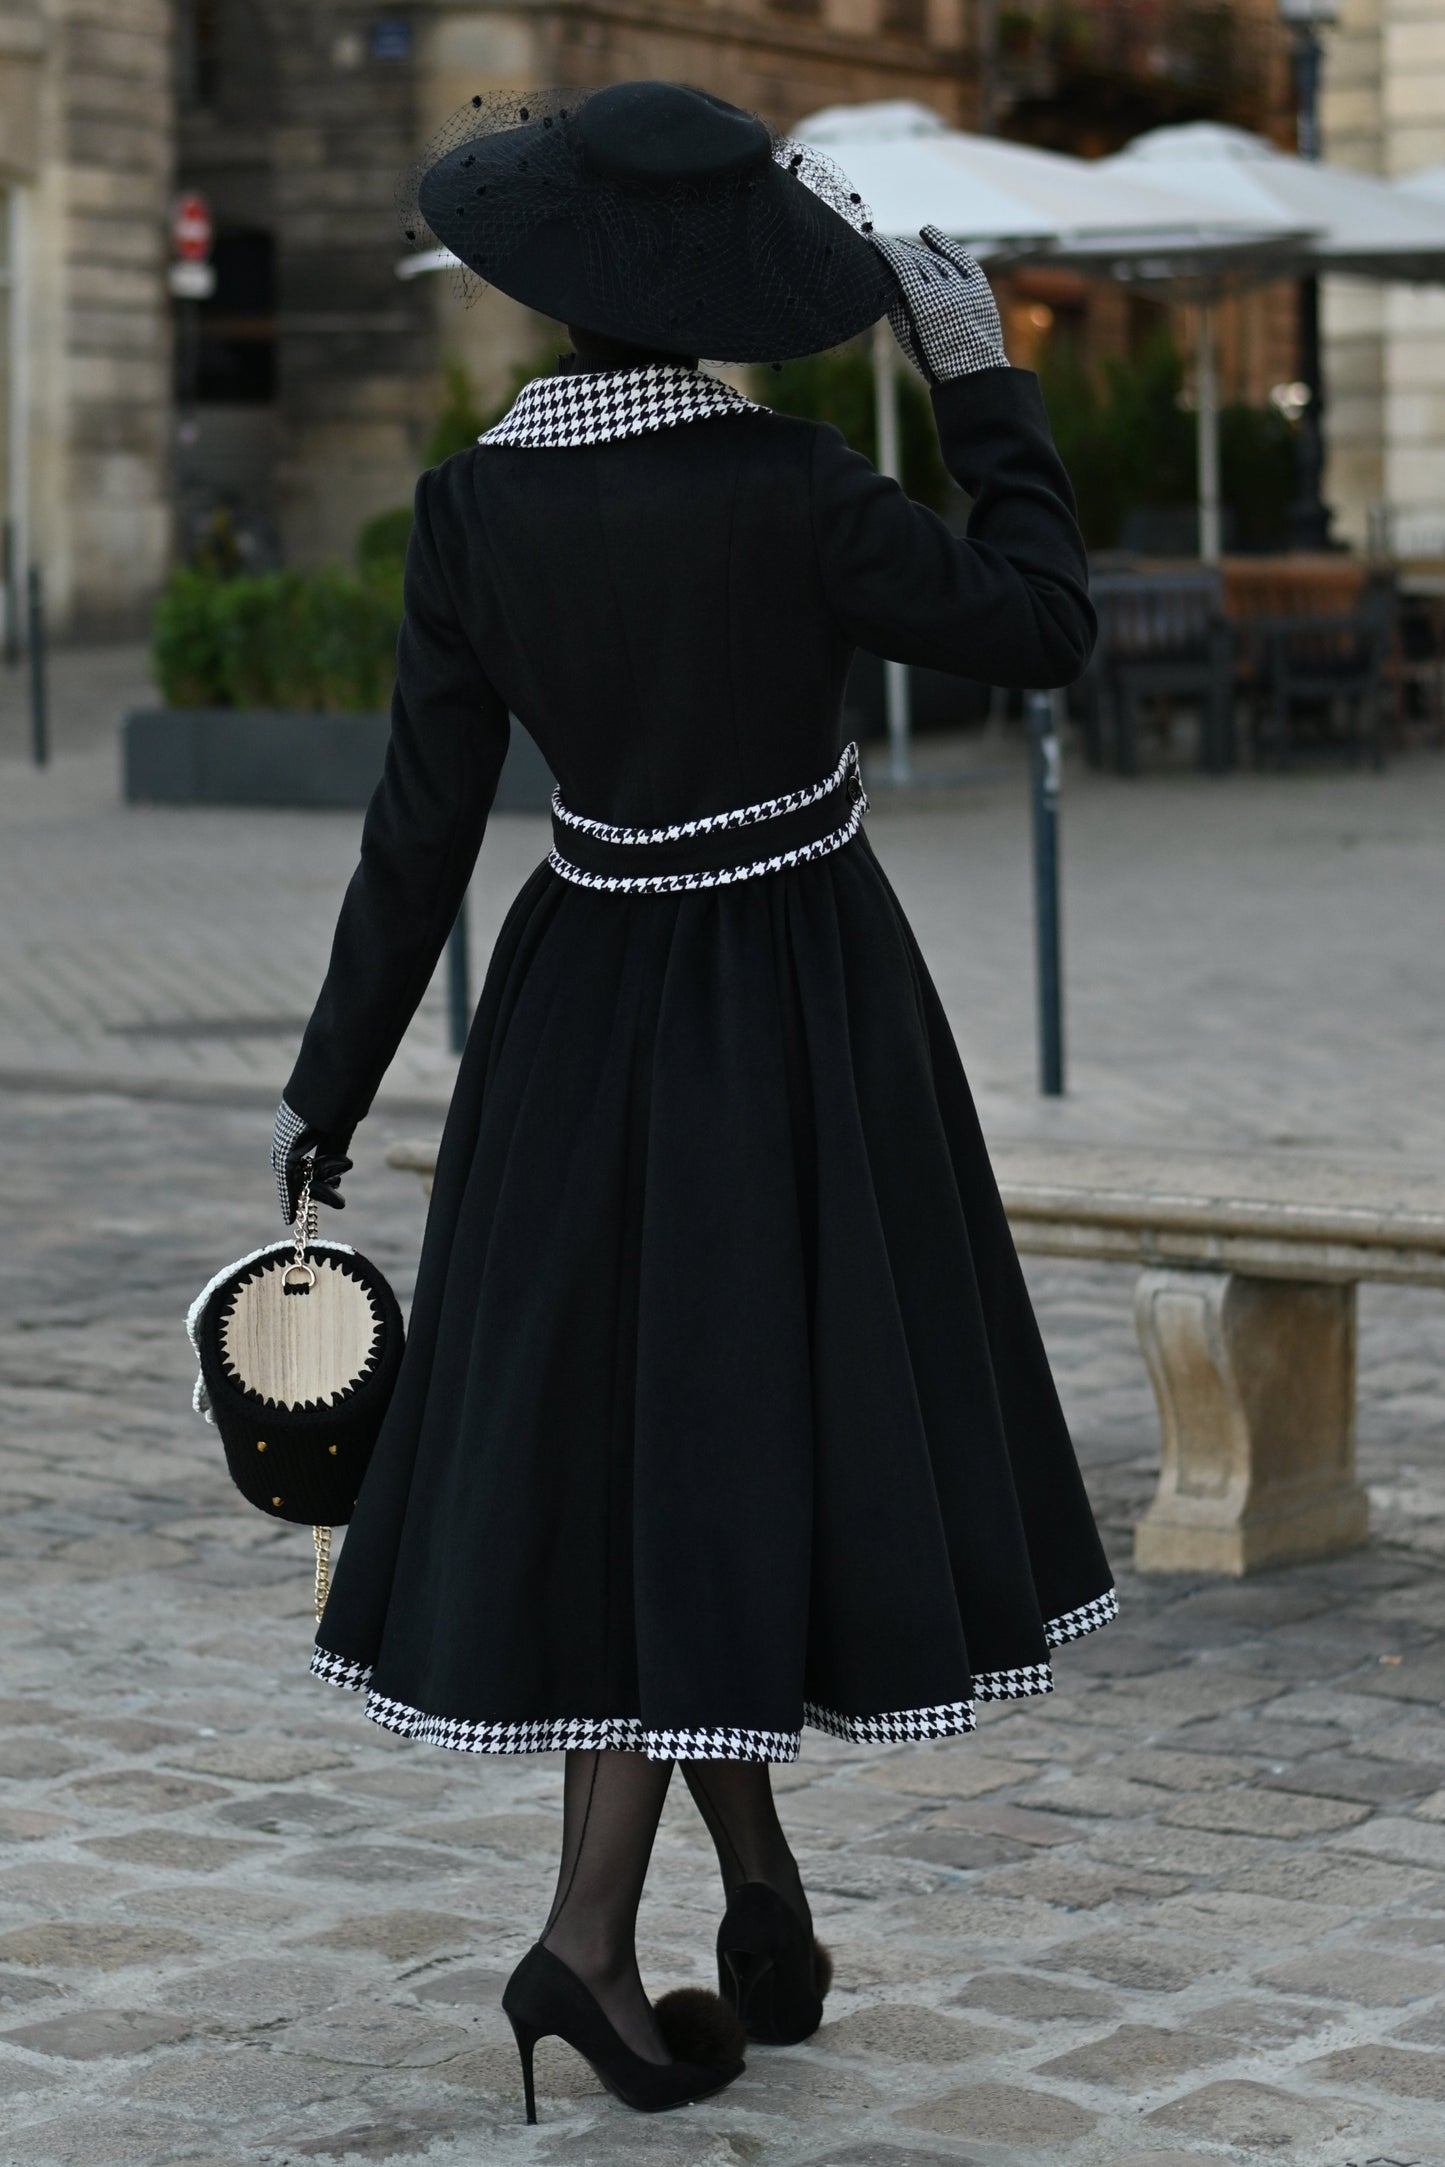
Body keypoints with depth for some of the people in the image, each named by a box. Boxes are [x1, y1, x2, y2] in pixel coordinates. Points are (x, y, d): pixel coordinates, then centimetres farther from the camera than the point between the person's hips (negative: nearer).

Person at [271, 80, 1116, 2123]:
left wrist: (331, 1090, 5)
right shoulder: (790, 489, -18)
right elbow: (1042, 625, -7)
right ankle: (592, 1929, -4)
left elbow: (422, 828, -5)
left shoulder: (473, 513, -8)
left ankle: (766, 1909, 24)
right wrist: (980, 377, 1)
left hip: (591, 998, 3)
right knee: (724, 1434, 4)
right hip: (802, 1005, -3)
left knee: (626, 1424, 15)